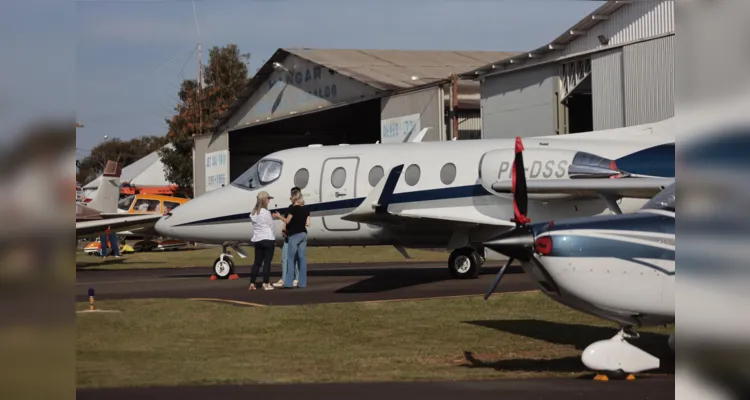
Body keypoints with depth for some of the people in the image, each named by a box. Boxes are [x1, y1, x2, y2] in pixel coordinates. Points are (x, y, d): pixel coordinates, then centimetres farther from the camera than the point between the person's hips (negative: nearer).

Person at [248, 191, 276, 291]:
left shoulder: (253, 213, 8)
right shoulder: (266, 212, -12)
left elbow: (255, 224, 12)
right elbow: (271, 226, -6)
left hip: (257, 239, 6)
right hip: (268, 239, -6)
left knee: (257, 262, 11)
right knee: (267, 262, -1)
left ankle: (252, 284, 7)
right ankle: (266, 284, -2)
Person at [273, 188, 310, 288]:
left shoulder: (293, 208, -10)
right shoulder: (306, 209, 9)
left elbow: (287, 221, -7)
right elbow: (307, 224, 7)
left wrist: (279, 216, 9)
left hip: (294, 235, -6)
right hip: (303, 234, 6)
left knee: (290, 258, -3)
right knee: (302, 257, 5)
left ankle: (288, 282, -7)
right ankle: (302, 282, 4)